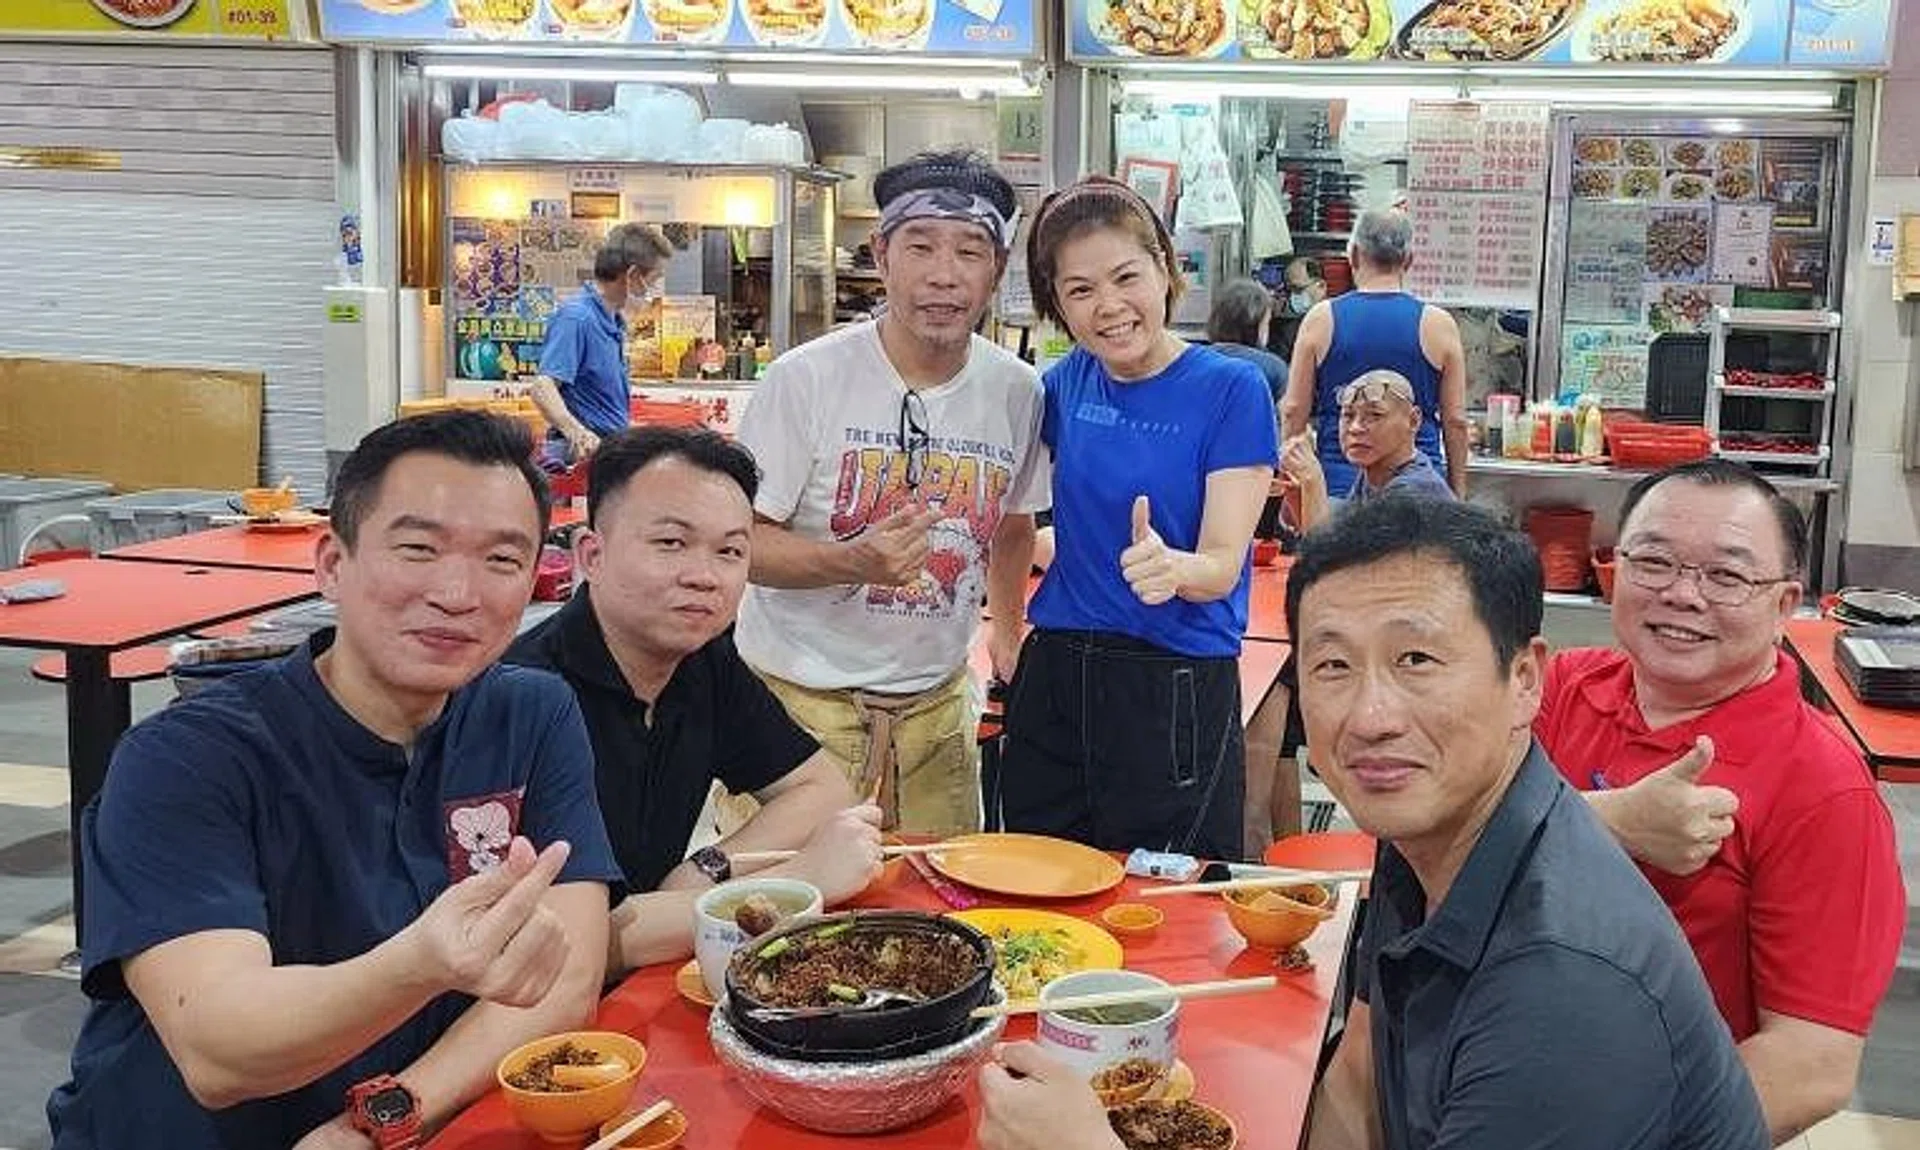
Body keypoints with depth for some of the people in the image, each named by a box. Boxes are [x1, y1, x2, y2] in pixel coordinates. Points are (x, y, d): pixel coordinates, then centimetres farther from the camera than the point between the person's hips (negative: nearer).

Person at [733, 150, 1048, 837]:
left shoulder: (1016, 391, 1)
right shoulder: (805, 380, -13)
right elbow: (741, 540, -12)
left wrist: (1007, 634, 18)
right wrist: (852, 561, -27)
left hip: (937, 699, 4)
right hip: (803, 696, -4)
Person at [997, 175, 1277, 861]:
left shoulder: (1231, 389, -9)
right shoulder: (1066, 383, 4)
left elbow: (1222, 566, -15)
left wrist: (1170, 567, -36)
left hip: (1178, 691, -5)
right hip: (1055, 676, 5)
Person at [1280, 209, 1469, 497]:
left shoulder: (1321, 319, 2)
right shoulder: (1438, 325, 1)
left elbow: (1294, 411, 3)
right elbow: (1455, 420, 3)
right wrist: (1458, 495, 14)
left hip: (1339, 482, 0)